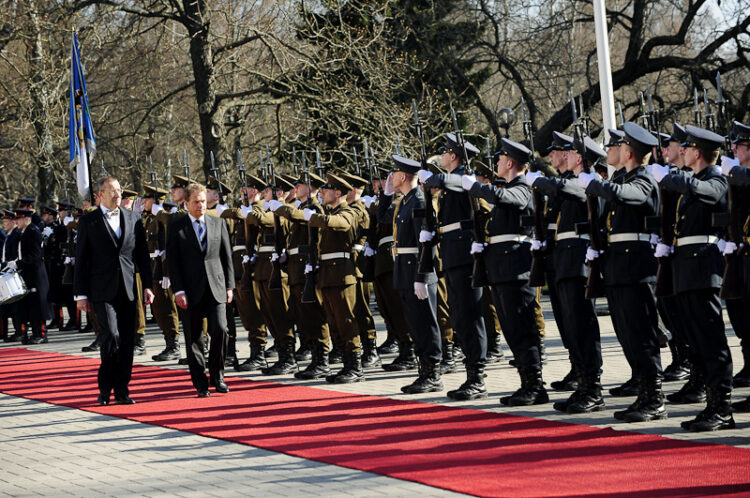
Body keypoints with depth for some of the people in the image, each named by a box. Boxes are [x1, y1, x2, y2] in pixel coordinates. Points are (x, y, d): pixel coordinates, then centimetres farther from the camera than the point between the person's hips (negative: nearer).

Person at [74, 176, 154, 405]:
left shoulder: (133, 219, 11)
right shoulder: (88, 221, 2)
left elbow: (142, 255, 14)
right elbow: (81, 260, 2)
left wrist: (147, 285, 6)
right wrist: (81, 294, -3)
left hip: (128, 289, 3)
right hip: (102, 290, -3)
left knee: (127, 341, 1)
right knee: (111, 337, -14)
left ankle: (121, 390, 10)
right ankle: (105, 386, 3)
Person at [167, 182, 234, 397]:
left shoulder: (218, 223, 10)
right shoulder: (176, 227, 2)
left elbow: (226, 256, 12)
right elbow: (172, 261, -2)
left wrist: (229, 285, 6)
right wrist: (178, 290, -10)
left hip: (216, 288, 2)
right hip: (191, 290, -2)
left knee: (220, 330, -11)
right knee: (193, 339, 1)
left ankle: (216, 375, 7)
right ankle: (200, 383, 10)